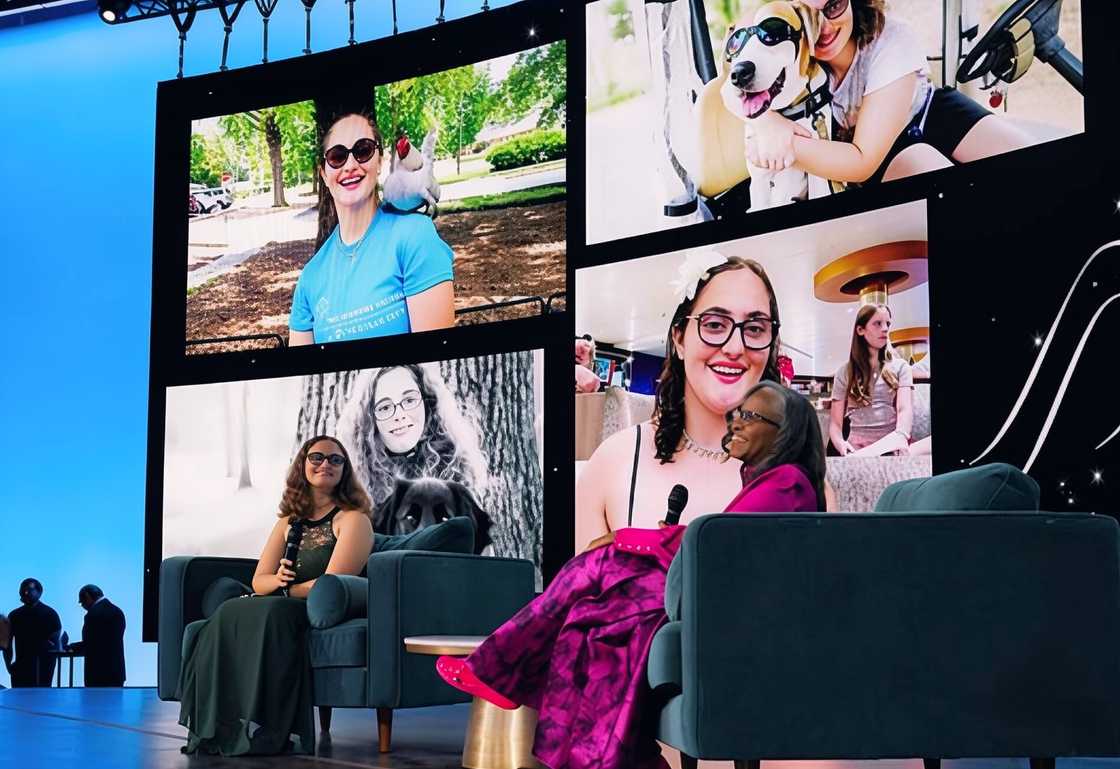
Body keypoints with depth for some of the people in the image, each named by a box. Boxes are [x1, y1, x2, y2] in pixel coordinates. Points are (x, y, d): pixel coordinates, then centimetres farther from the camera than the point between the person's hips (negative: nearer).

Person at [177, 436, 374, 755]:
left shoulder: (353, 519, 2)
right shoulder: (289, 521, 22)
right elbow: (259, 582, 15)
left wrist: (287, 590, -3)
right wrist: (278, 580, -8)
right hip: (285, 609, 6)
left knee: (270, 613, -35)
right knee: (230, 614, -25)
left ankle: (264, 731, -34)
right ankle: (218, 729, -30)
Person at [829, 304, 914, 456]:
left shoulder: (900, 367, 12)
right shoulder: (845, 373, 13)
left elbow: (905, 408, -4)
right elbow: (835, 422, 9)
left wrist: (901, 436, -27)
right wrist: (841, 443, -15)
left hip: (892, 447, 0)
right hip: (857, 449, 0)